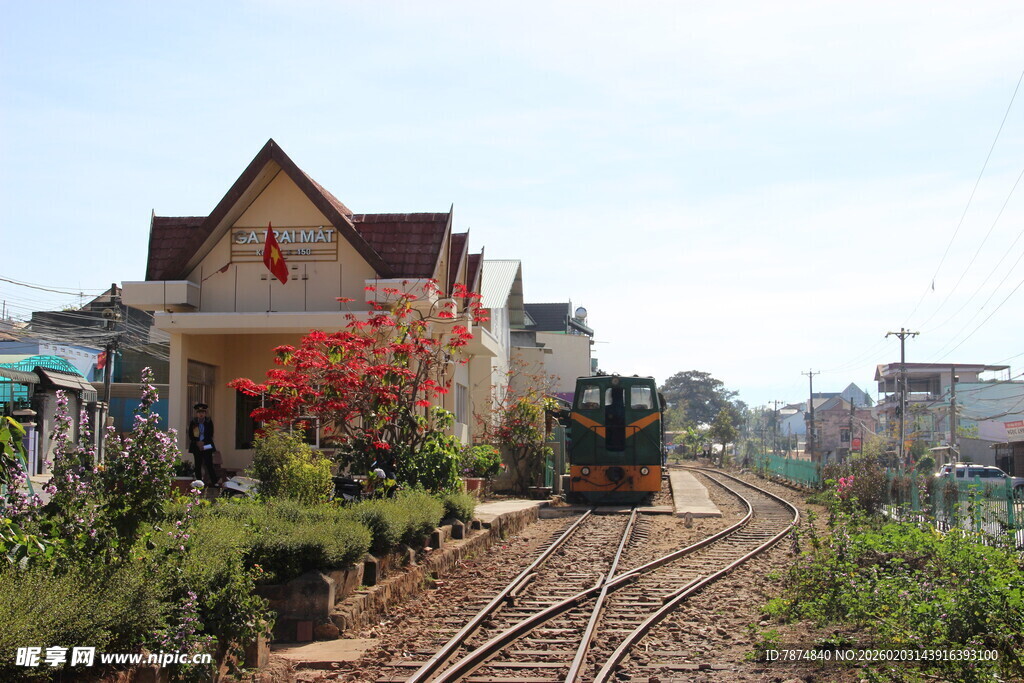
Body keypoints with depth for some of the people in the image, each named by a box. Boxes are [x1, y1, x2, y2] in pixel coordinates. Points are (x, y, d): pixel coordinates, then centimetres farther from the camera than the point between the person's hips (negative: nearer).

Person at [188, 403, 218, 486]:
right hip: (196, 446, 2)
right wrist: (197, 442, -10)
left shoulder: (209, 422, 2)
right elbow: (190, 435, 4)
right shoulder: (193, 422, 4)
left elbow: (210, 434, 1)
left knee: (209, 464, -8)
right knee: (198, 465, 2)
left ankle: (214, 482, -8)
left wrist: (203, 442, -10)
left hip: (207, 446, -1)